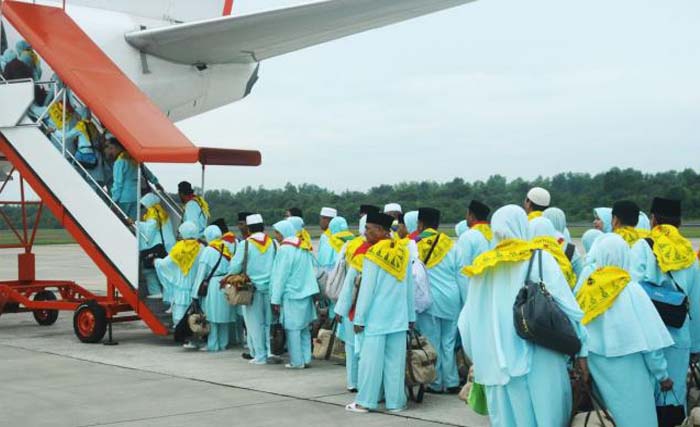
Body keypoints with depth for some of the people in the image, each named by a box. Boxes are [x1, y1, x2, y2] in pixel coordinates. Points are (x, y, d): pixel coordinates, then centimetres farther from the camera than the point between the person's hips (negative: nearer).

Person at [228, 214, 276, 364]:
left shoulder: (246, 244, -8)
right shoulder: (273, 243, 0)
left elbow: (235, 267, -7)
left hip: (253, 288, -3)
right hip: (270, 288, 3)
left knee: (256, 324, 5)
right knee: (269, 322, 12)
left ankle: (260, 356, 6)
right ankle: (271, 352, 12)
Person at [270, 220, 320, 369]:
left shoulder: (285, 249, -11)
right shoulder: (304, 248, 12)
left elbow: (281, 276, -13)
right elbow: (310, 271, 13)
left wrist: (275, 299, -10)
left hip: (291, 295, -8)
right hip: (305, 292, 8)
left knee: (293, 328, -1)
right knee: (304, 328, 12)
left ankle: (297, 361, 2)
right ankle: (306, 359, 15)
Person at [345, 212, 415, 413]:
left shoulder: (374, 255, -11)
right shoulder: (403, 252, 5)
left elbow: (367, 290, -10)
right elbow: (409, 287, 9)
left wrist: (359, 318, -3)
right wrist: (411, 315, 16)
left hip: (376, 318, -5)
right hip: (399, 317, 5)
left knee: (371, 358, 1)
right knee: (395, 359, 7)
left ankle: (365, 401, 6)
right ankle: (395, 401, 11)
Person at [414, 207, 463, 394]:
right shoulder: (451, 245, 3)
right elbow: (461, 276, 4)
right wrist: (466, 302, 9)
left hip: (428, 301, -2)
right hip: (451, 300, 2)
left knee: (432, 343, 4)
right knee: (448, 343, 9)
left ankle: (436, 383, 9)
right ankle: (452, 382, 12)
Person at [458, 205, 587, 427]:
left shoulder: (482, 267, 3)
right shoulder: (541, 259, -3)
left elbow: (470, 319, 5)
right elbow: (567, 305, -6)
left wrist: (480, 358, 15)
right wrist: (582, 347, 1)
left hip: (499, 363, 3)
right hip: (539, 360, -2)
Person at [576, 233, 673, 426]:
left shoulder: (587, 289, -2)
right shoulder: (632, 291, -13)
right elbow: (650, 339, -11)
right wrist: (662, 375, -1)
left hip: (597, 368, 5)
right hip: (628, 371, -5)